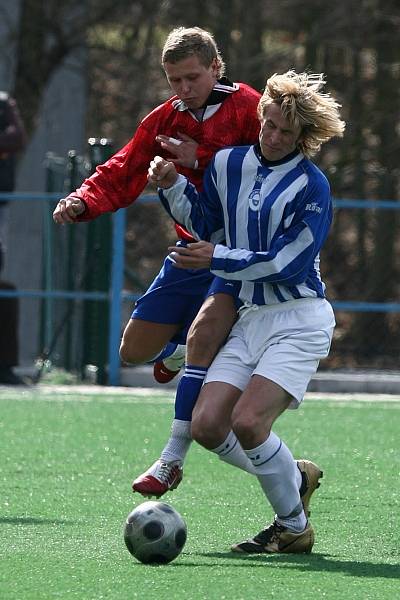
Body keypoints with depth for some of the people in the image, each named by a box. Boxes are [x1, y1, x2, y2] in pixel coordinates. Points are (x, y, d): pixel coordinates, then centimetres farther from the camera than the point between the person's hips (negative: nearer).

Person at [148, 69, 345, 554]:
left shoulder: (311, 185, -11)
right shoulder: (227, 164, 6)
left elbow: (289, 262, -14)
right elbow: (207, 226, 21)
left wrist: (218, 258, -13)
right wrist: (173, 187, 6)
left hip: (299, 319, -7)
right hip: (252, 317, 7)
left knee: (247, 421, -22)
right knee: (206, 426, -7)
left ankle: (294, 527, -2)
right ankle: (295, 478, 18)